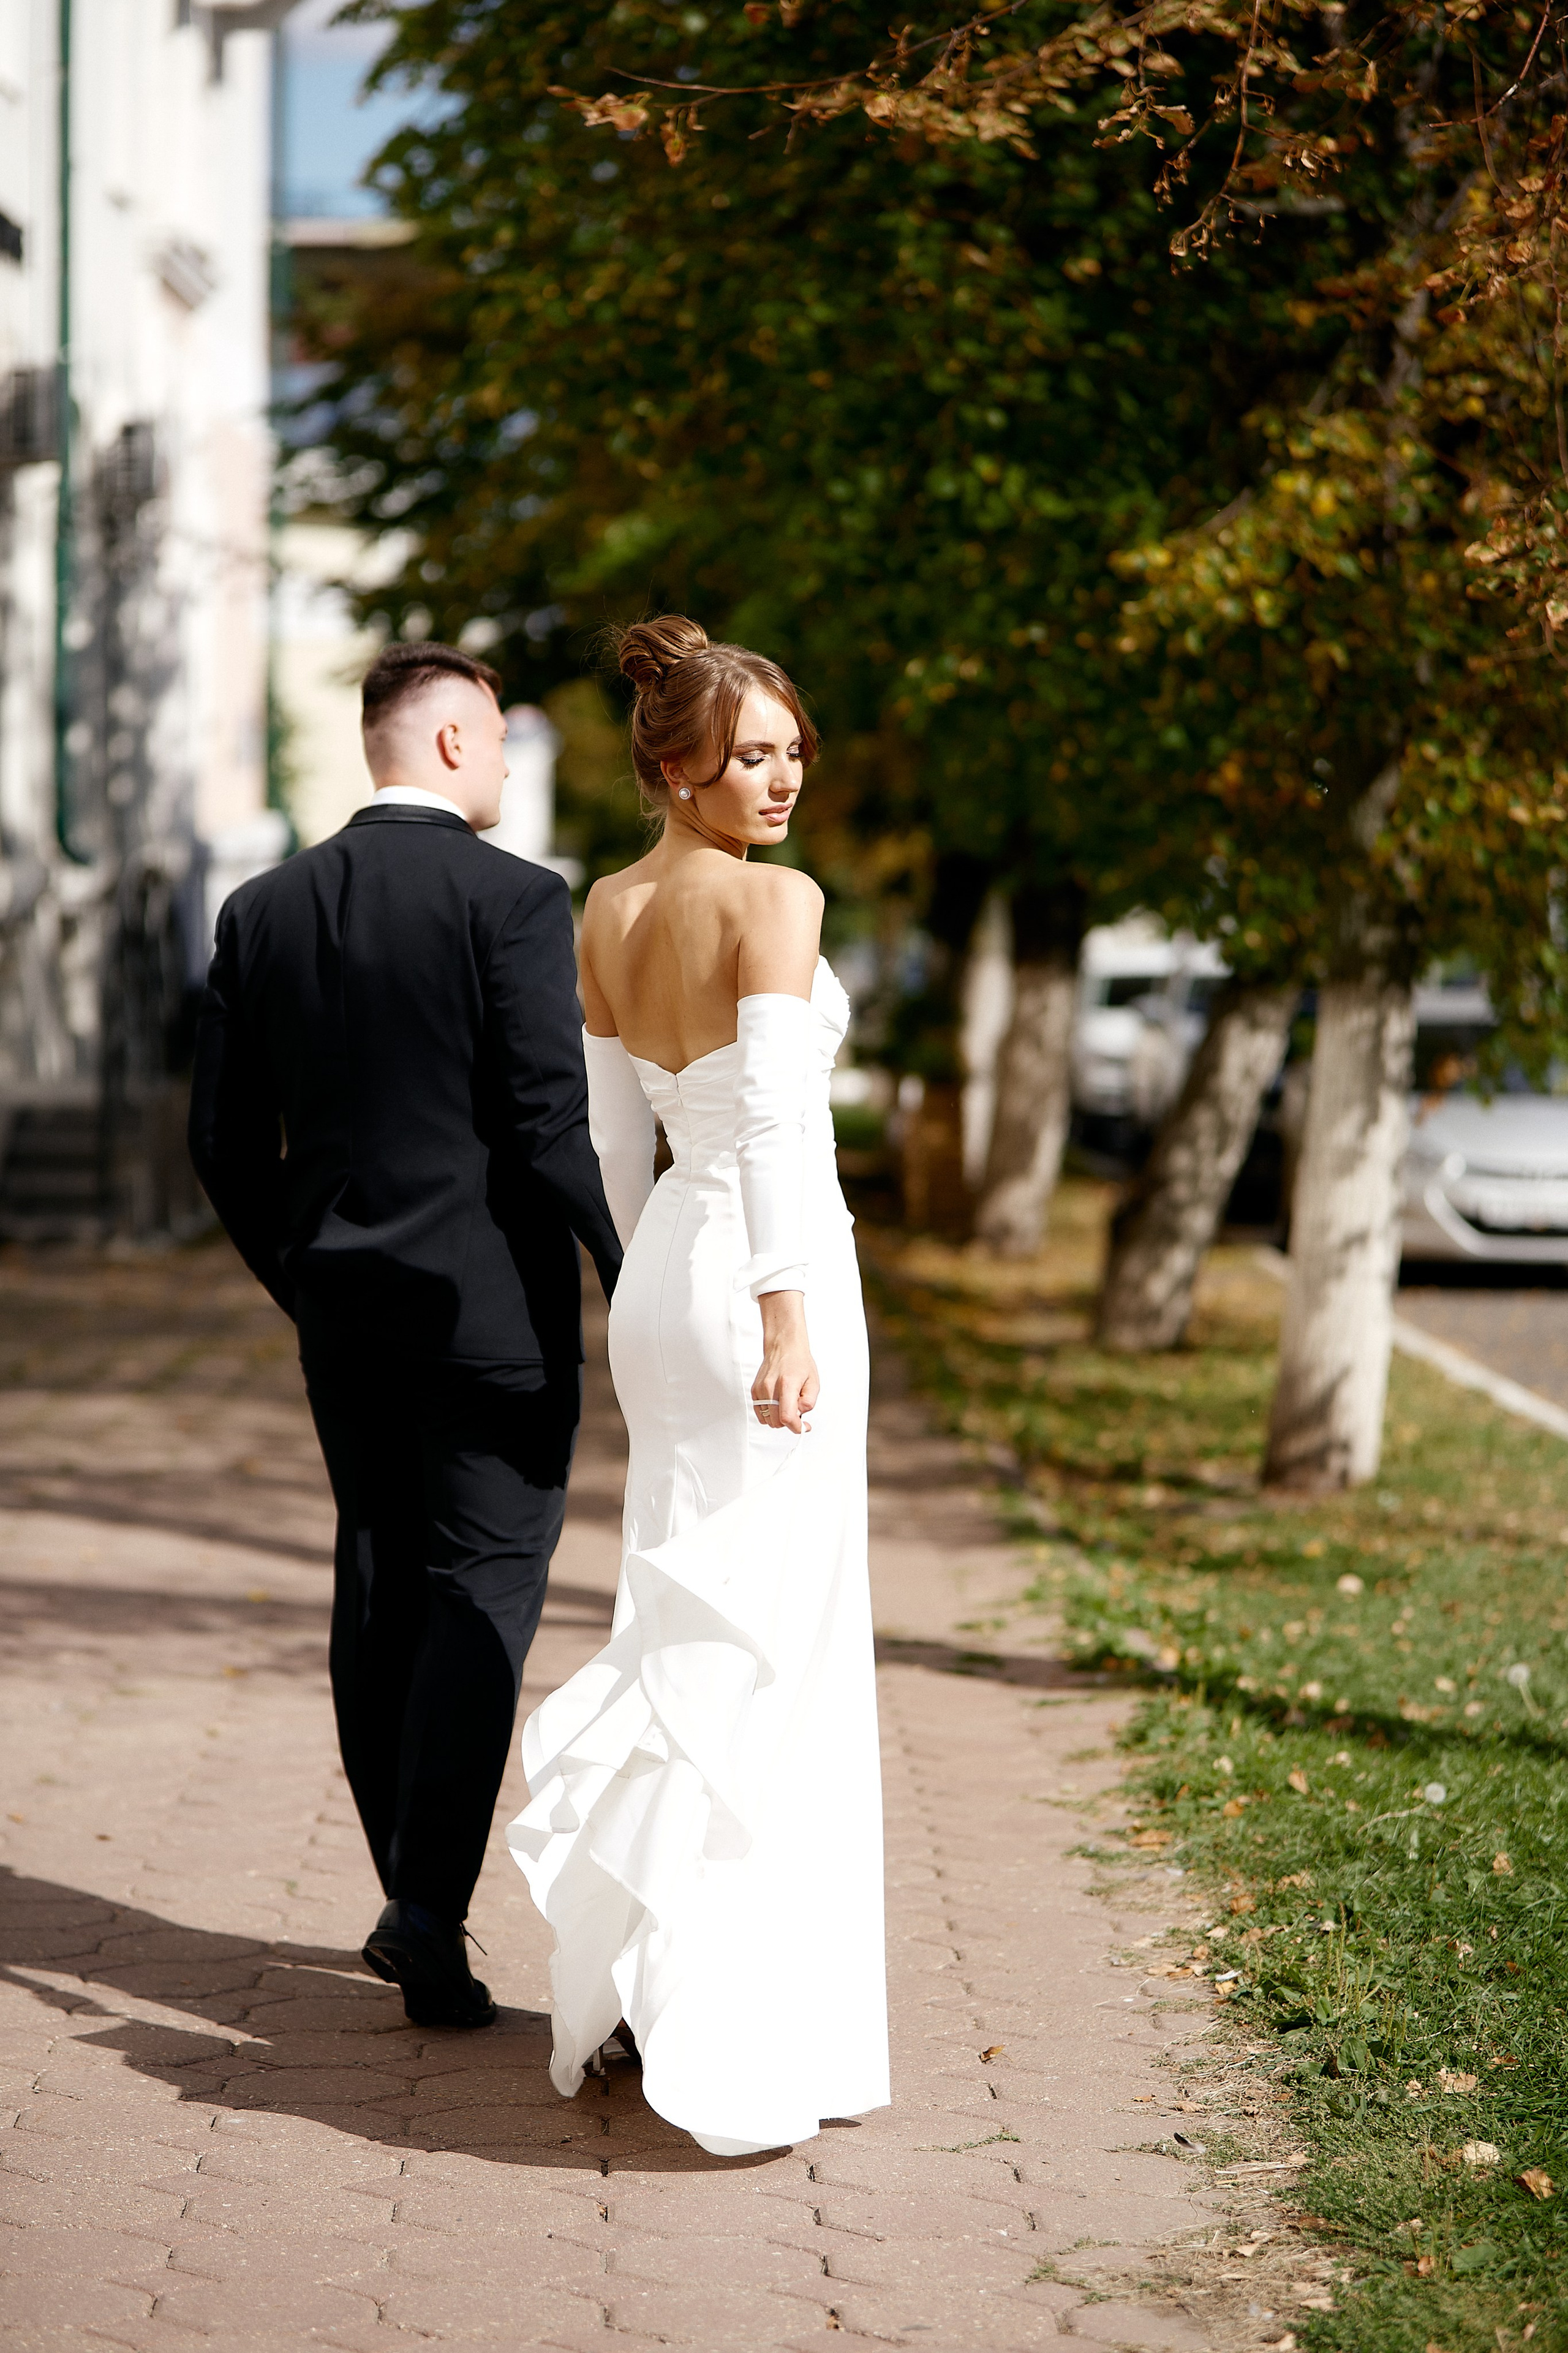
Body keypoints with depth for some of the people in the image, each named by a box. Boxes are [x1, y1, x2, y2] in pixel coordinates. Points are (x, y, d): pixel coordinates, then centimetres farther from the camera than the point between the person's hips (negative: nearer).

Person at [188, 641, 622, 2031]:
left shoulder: (265, 911, 6)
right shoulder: (515, 899, -10)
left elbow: (226, 1138, 8)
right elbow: (551, 1127, -16)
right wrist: (631, 1272, -5)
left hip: (344, 1309, 5)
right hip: (494, 1308, -5)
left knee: (380, 1590, 14)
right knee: (483, 1594, -1)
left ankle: (411, 1899, 21)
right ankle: (432, 1908, -10)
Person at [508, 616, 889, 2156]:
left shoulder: (606, 913, 10)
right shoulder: (776, 902, -12)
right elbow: (774, 1115, -20)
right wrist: (785, 1315, -22)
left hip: (661, 1277, 8)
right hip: (763, 1269, -8)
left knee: (687, 1612, 16)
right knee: (764, 1641, -4)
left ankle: (639, 1972, 22)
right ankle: (736, 2042, -3)